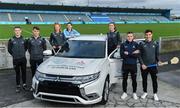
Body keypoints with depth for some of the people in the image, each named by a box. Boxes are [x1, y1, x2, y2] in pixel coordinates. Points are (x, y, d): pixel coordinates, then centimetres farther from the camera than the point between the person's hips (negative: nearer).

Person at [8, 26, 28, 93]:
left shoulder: (23, 39, 2)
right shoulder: (11, 40, -3)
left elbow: (26, 47, 14)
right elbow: (9, 49, 5)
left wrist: (23, 53, 6)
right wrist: (14, 55, 4)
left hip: (23, 58, 1)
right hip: (15, 60, -1)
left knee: (24, 72, 8)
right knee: (17, 73, 5)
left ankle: (24, 84, 21)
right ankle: (18, 86, 13)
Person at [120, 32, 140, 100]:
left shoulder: (136, 44, 1)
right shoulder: (123, 45, 0)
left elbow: (137, 55, -9)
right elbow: (122, 55, -10)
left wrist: (128, 54, -17)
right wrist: (132, 54, -15)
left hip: (133, 65, 0)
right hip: (125, 65, 0)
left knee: (134, 80, 9)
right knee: (124, 79, 9)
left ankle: (134, 93, 25)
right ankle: (124, 93, 24)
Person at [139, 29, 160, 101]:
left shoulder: (155, 44, 3)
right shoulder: (142, 44, -2)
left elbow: (157, 54, 8)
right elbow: (139, 55, -1)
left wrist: (158, 61, -8)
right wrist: (142, 64, -9)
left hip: (153, 65, 0)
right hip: (144, 66, 0)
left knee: (154, 80, 5)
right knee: (144, 80, 12)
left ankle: (155, 94, 19)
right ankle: (145, 92, 29)